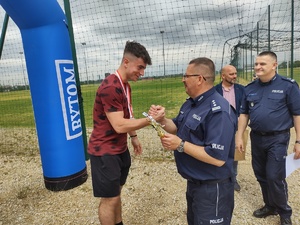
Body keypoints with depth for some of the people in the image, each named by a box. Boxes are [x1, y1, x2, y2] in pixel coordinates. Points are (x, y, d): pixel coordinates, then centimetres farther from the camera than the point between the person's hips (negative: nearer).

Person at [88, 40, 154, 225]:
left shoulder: (125, 85, 9)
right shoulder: (110, 87, -24)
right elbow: (119, 125, -28)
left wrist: (133, 136, 18)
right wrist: (149, 120, -27)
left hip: (120, 149, 10)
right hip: (105, 152, -9)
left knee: (116, 192, 22)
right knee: (109, 198, 3)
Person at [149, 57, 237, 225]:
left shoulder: (218, 111, -28)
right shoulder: (191, 103, 4)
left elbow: (218, 158, -32)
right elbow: (178, 128, 14)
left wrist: (180, 145, -29)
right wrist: (163, 120, -7)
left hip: (212, 189, -9)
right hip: (193, 183, 9)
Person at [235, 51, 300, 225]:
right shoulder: (250, 88, 5)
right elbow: (244, 113, 9)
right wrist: (239, 136, 4)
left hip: (278, 139, -5)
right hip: (256, 138, 5)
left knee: (275, 177, -3)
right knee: (261, 176, 14)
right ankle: (270, 206, 35)